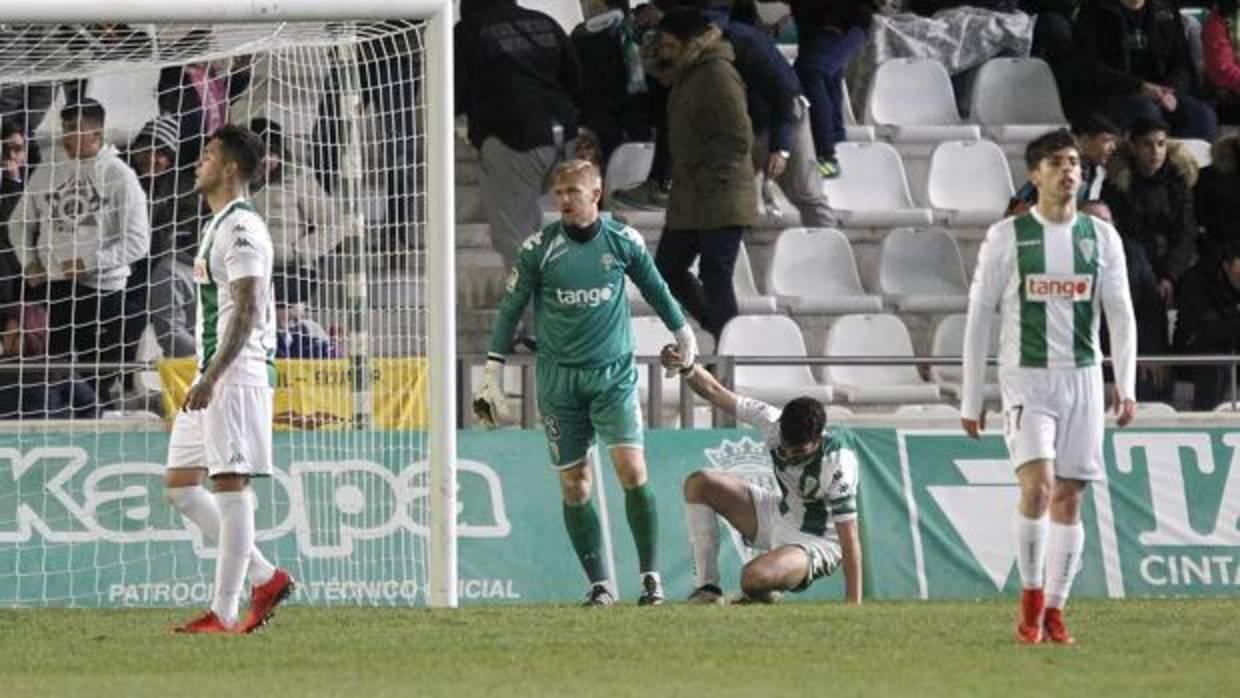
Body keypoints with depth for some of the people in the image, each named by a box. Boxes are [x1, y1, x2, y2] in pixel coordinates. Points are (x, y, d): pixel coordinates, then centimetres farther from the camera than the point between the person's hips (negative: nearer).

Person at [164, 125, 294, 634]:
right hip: (211, 377, 11)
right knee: (179, 484, 9)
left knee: (230, 486, -9)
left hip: (235, 376, -11)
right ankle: (265, 576, 13)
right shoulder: (217, 227, 19)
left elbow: (247, 311, -20)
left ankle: (224, 612, -8)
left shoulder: (241, 228, -12)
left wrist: (212, 378, -25)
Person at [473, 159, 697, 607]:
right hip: (559, 378, 1)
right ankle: (599, 584, 9)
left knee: (632, 469, -14)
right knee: (574, 485, 1)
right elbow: (510, 310, 5)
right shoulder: (539, 248, -2)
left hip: (614, 373, -1)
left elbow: (655, 289, 17)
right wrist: (493, 375, 3)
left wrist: (683, 335, 30)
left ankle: (651, 576, -6)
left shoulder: (623, 241, 0)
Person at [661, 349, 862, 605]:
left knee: (754, 578, -36)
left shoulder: (839, 464, -32)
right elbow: (715, 392, -17)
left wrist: (853, 604, -33)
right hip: (779, 515, 7)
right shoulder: (774, 423, -19)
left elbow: (849, 538, -31)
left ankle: (764, 595, 5)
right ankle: (707, 587, -2)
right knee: (699, 484, -6)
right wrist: (687, 369, -39)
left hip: (816, 543, -7)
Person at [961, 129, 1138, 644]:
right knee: (1037, 486, -18)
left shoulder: (1101, 237, 7)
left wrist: (1126, 386, -5)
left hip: (1082, 378, 3)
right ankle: (1031, 597, -3)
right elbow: (979, 317, 2)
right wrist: (971, 399, 0)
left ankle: (1054, 611, 9)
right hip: (1026, 376, -3)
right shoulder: (1006, 237, -1)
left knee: (1069, 497, 2)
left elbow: (1120, 314, 7)